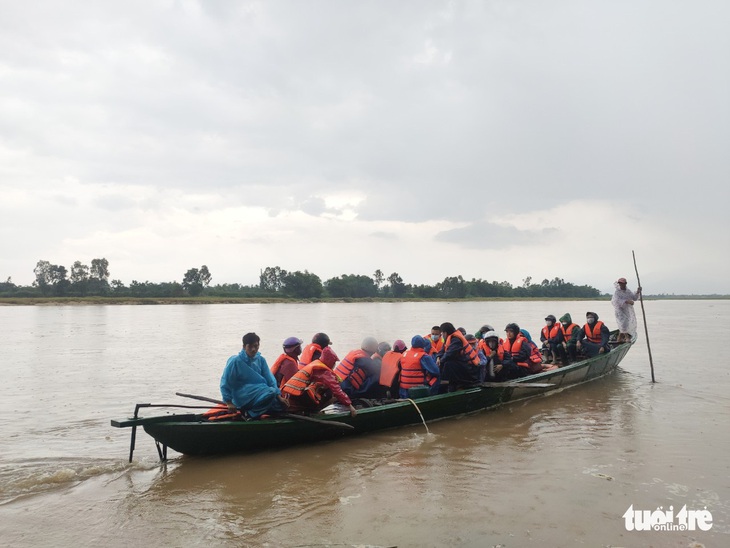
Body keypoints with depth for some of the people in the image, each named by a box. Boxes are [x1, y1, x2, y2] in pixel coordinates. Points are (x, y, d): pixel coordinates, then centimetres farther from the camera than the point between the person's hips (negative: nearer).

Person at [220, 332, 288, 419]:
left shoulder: (261, 360, 5)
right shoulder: (235, 361, -10)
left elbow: (270, 379, 4)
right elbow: (225, 383, -5)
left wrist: (279, 397, -7)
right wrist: (229, 403, -10)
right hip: (242, 397, -6)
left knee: (281, 405, -11)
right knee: (271, 392, -28)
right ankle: (252, 413, -13)